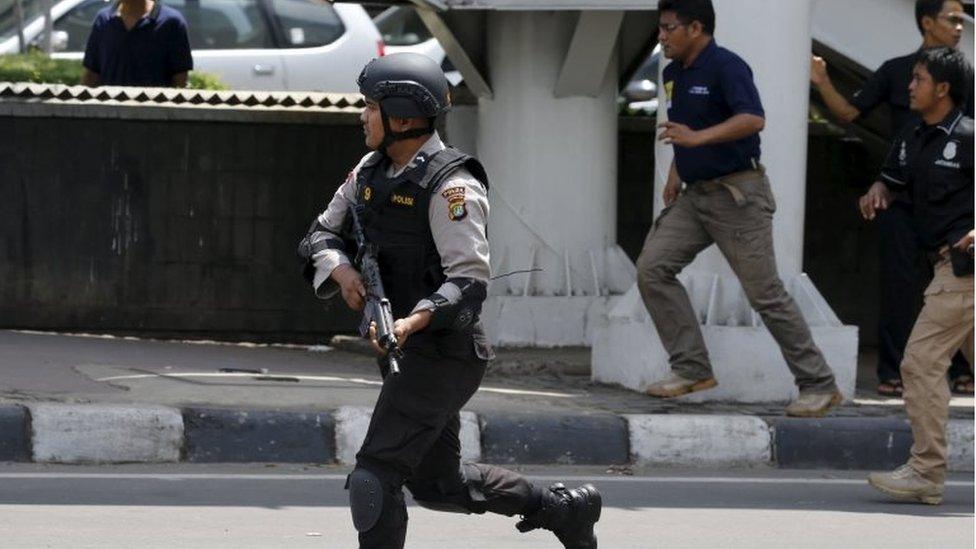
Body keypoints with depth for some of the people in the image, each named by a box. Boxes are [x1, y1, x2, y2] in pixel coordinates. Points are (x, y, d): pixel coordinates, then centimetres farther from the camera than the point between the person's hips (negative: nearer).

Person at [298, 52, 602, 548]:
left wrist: (414, 322, -38)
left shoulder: (451, 186, -18)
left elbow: (468, 281, -23)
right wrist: (341, 270, -11)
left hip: (443, 350, -9)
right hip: (410, 347, 9)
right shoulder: (373, 170, 7)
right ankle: (563, 509, 31)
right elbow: (322, 232, 11)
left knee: (375, 475, -13)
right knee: (436, 484, 18)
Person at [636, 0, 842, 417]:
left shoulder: (726, 67, -16)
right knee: (652, 268, -2)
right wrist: (675, 174, 17)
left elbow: (753, 119, -31)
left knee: (765, 293, -7)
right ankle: (693, 370, 2)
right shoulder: (674, 74, 11)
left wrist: (698, 137, -37)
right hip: (695, 195, 9)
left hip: (737, 195, -9)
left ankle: (819, 386, 2)